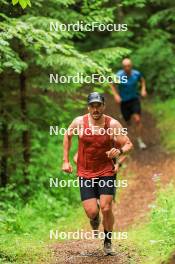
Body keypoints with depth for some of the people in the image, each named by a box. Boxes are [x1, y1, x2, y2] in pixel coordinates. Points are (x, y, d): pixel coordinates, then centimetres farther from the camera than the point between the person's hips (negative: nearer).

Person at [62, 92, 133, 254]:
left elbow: (128, 144, -8)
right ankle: (95, 219, 33)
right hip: (85, 173, 1)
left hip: (107, 172, -1)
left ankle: (108, 241, 16)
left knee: (106, 209, -10)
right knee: (91, 212, -8)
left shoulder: (112, 124, -10)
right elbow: (67, 136, 13)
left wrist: (120, 151, -31)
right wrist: (66, 161, 10)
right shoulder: (79, 122, -7)